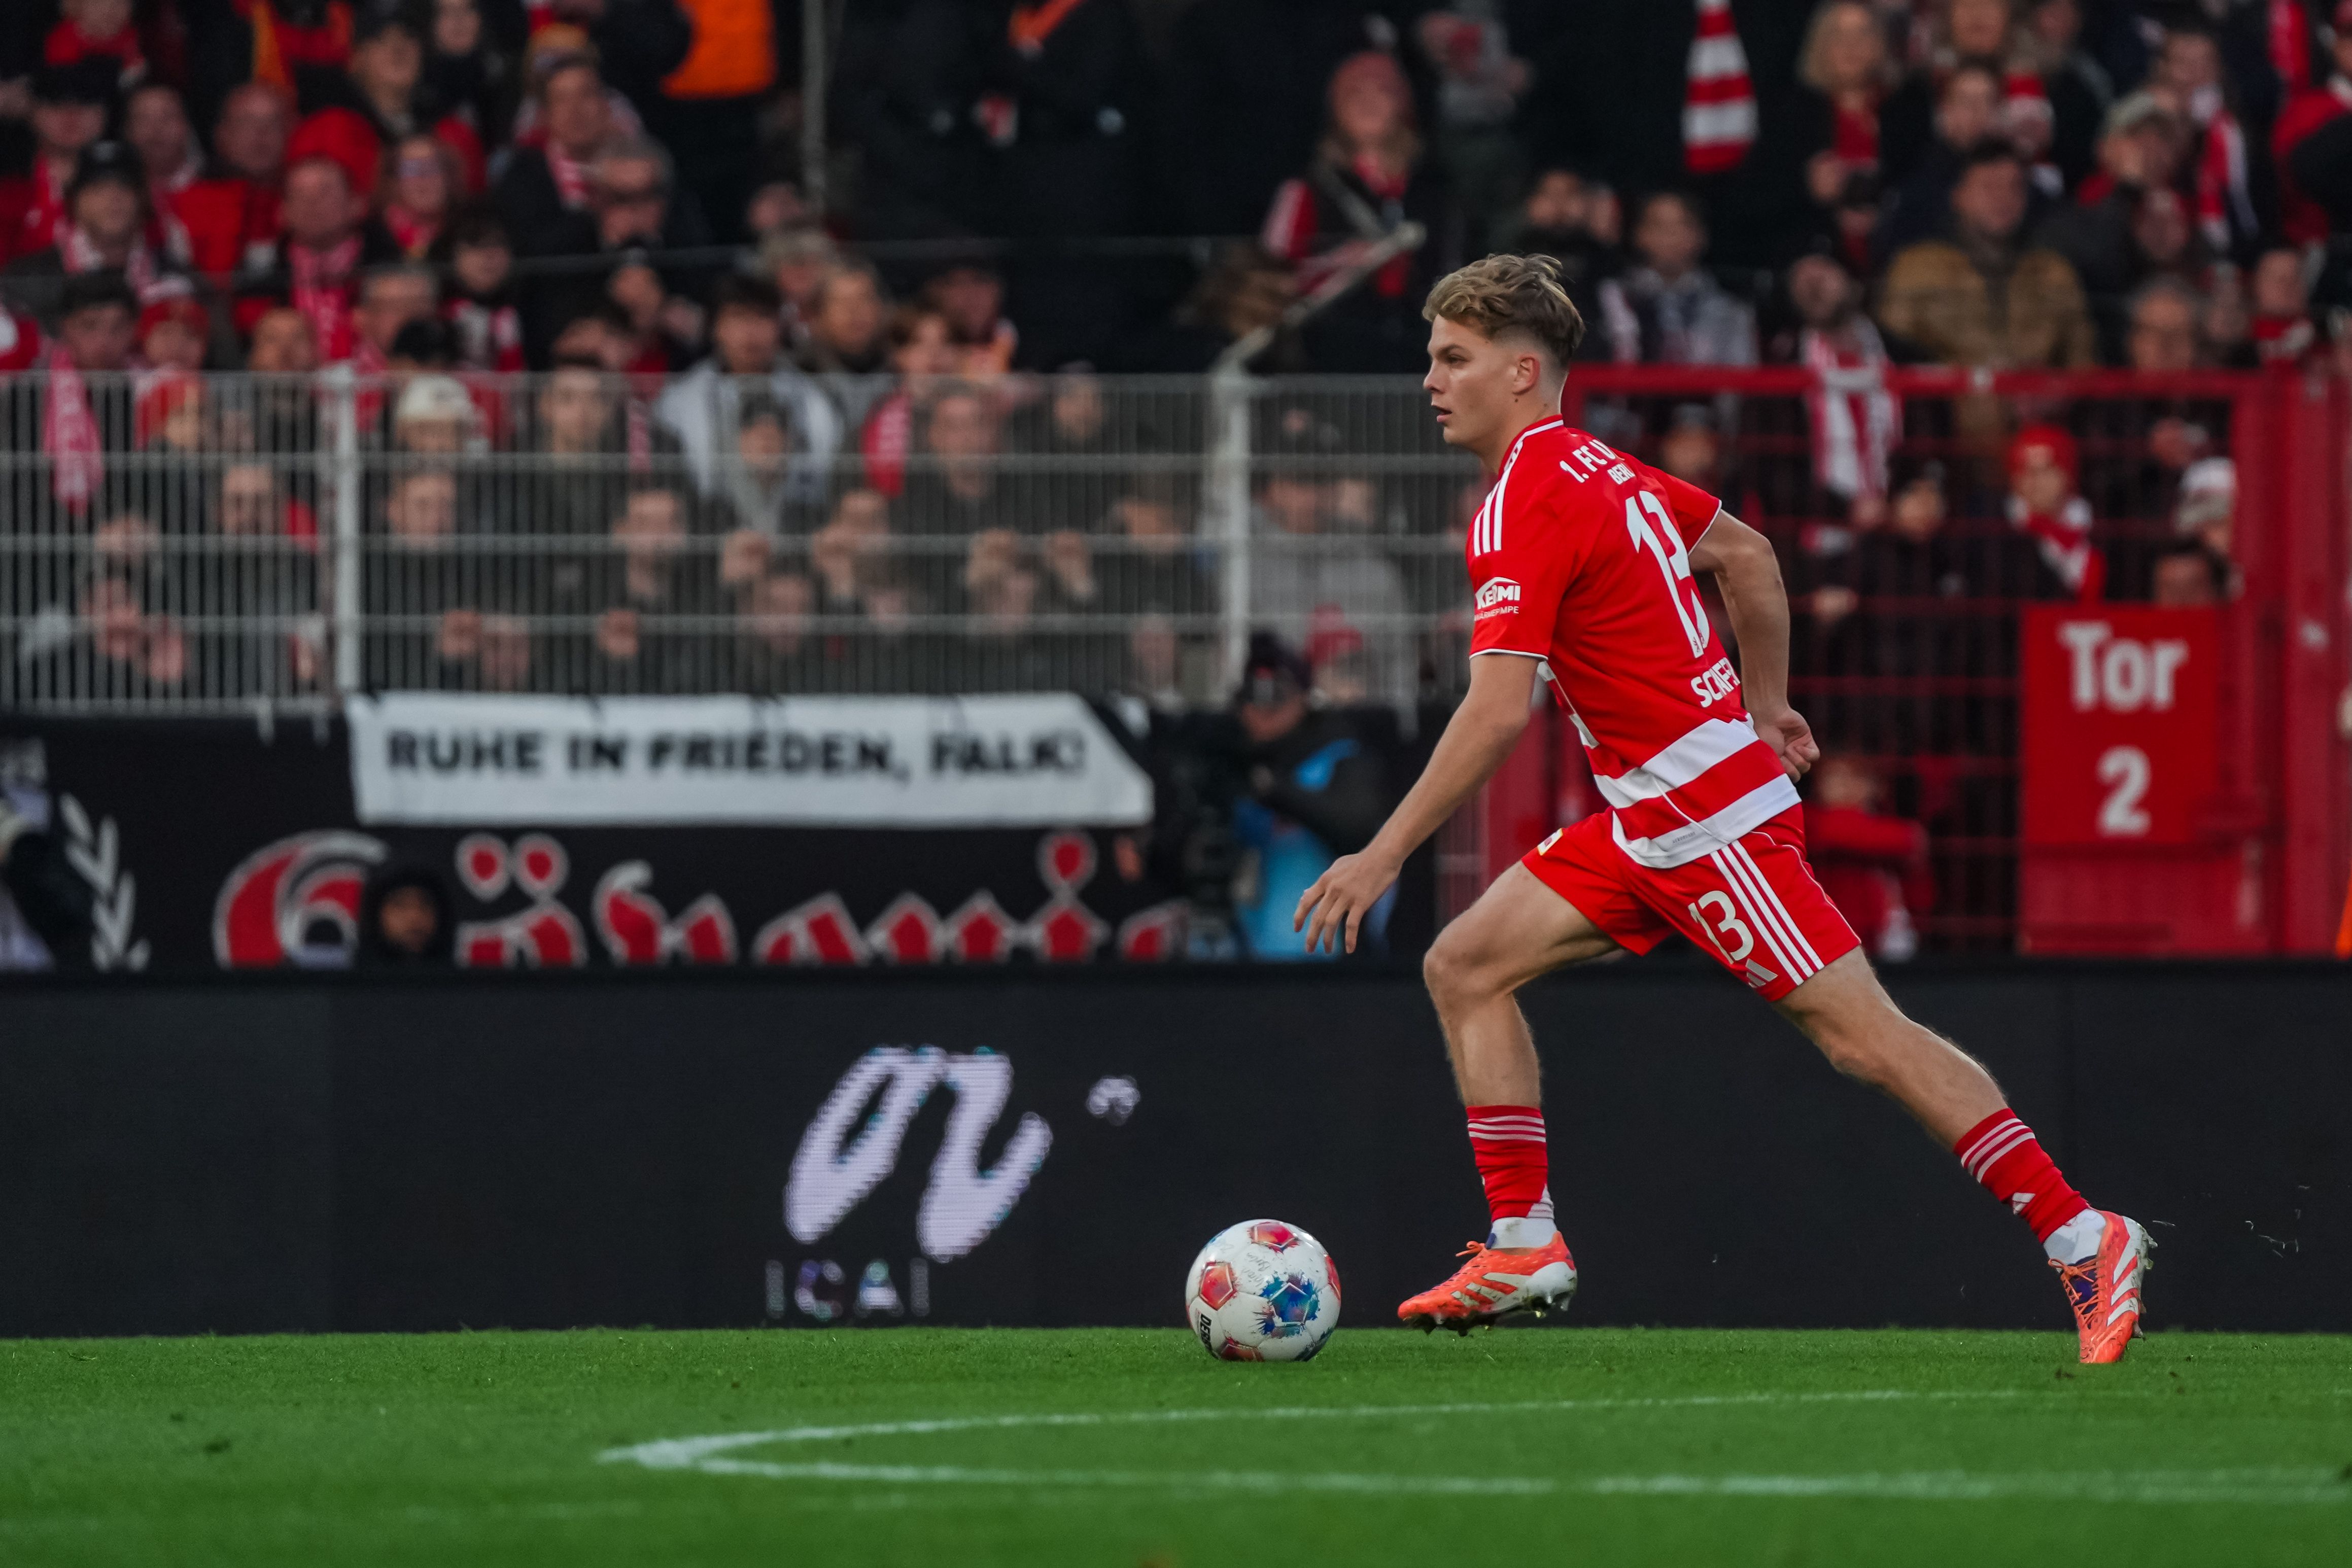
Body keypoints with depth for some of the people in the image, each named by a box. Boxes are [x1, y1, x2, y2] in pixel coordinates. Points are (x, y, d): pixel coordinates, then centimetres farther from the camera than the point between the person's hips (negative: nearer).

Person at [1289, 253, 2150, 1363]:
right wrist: (1763, 706, 31)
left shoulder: (1524, 506, -17)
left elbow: (1497, 714, -25)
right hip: (1652, 816, 10)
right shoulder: (1598, 469, 12)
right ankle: (1526, 1243, 6)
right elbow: (1748, 555, 23)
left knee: (1862, 1035, -8)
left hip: (1705, 811, -10)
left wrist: (1384, 855, -21)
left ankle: (2082, 1240, -5)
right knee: (1464, 968, 6)